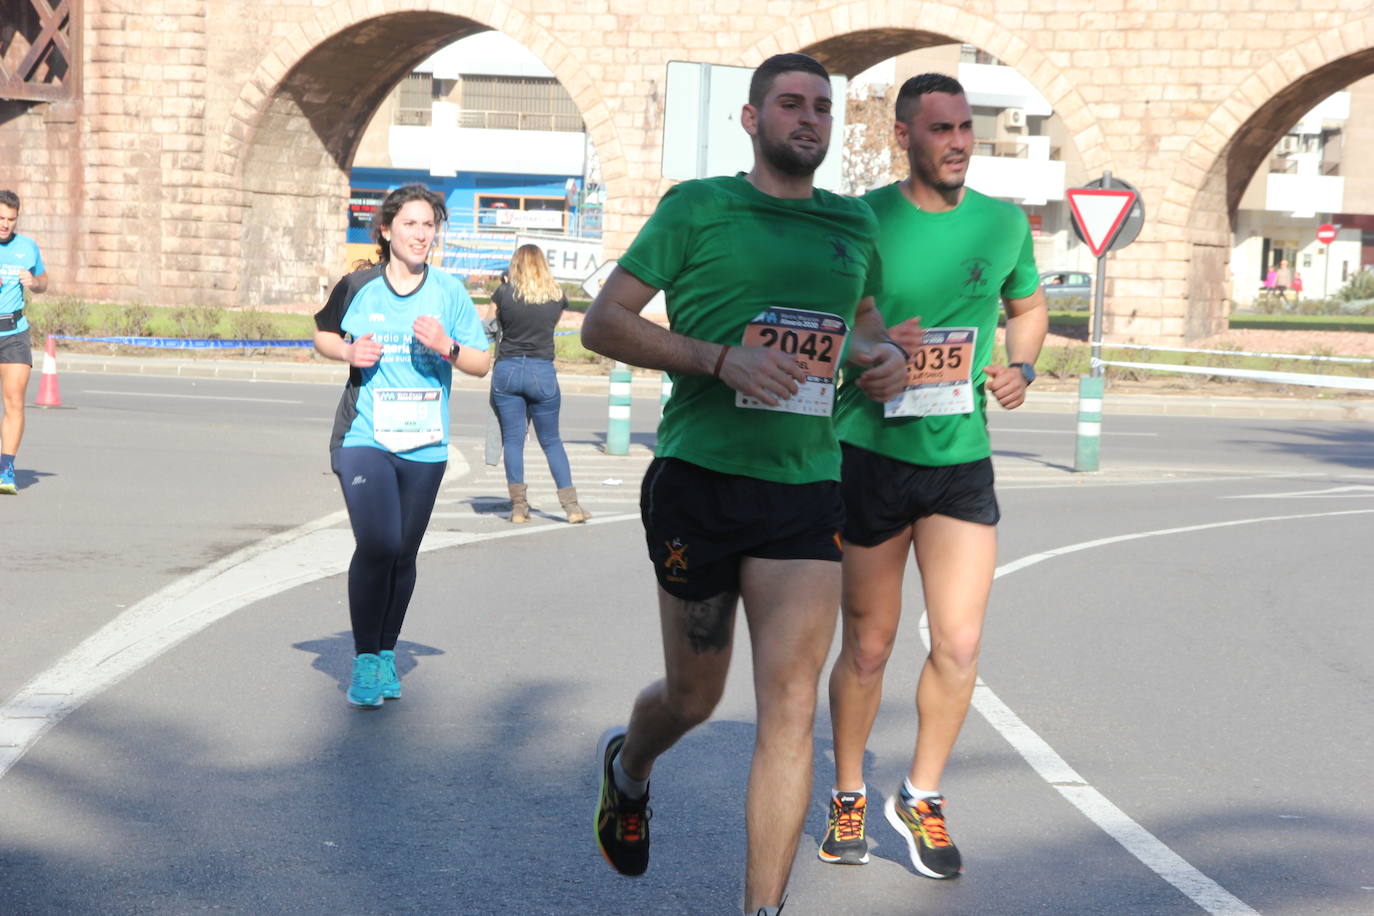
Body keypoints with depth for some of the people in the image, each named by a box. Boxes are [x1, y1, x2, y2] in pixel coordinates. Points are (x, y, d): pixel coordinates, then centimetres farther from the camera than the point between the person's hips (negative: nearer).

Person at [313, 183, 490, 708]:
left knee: (403, 554, 10)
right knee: (376, 546, -17)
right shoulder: (359, 287, 1)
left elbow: (482, 364, 5)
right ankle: (364, 660, -5)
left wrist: (446, 347, -14)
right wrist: (349, 352, -5)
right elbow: (324, 335, 17)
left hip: (424, 445, 2)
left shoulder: (449, 292, 3)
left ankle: (387, 652, 29)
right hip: (364, 437, -2)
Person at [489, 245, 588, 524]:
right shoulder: (557, 297, 1)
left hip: (506, 369, -1)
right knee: (551, 442, 10)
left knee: (512, 440, 5)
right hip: (542, 372, 1)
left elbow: (494, 325, 10)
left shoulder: (504, 293, -3)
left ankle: (519, 505, 2)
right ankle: (571, 505, 7)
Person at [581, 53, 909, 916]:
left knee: (791, 704, -10)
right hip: (700, 480, -3)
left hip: (806, 490, 3)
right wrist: (722, 360, -18)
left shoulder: (853, 225, 13)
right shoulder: (697, 208, -1)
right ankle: (628, 769, 48)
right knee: (694, 697, 13)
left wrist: (885, 352, 8)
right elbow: (603, 322, -4)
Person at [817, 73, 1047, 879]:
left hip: (963, 459, 2)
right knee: (867, 648, 7)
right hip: (870, 453, -2)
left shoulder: (1004, 222, 4)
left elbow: (1030, 306, 21)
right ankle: (848, 797, 28)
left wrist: (1022, 368, 2)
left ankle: (922, 797, 15)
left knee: (960, 646, -6)